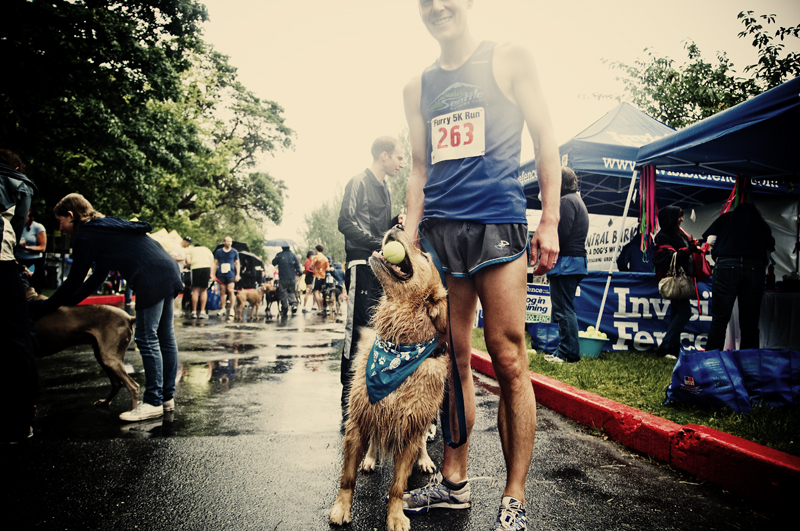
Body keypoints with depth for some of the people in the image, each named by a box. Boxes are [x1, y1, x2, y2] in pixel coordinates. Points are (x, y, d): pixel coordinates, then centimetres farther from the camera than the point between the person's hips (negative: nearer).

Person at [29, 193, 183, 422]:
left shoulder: (86, 236, 0)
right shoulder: (107, 226, 27)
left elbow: (74, 282, 3)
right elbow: (98, 275, 30)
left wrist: (45, 306, 15)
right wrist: (68, 301, 33)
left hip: (151, 280, -10)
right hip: (169, 272, 10)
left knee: (147, 340, -3)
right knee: (165, 337, 12)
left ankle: (154, 403, 3)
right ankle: (167, 397, 21)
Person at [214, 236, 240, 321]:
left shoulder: (234, 252, 6)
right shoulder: (218, 251, 7)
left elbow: (237, 263, 10)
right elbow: (215, 263, 11)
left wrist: (238, 274, 3)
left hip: (231, 275, -1)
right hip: (221, 275, 2)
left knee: (230, 291, -9)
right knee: (222, 292, 6)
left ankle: (232, 310, -5)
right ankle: (222, 309, 16)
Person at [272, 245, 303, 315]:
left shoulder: (279, 255, -5)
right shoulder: (293, 255, 1)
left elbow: (274, 263, 8)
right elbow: (297, 265, 0)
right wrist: (300, 272, 14)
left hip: (282, 278, -2)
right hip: (292, 278, 2)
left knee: (283, 293, 6)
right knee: (291, 292, 16)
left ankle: (284, 309, 8)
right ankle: (294, 304, -7)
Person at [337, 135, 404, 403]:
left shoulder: (385, 188, 22)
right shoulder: (359, 182, -3)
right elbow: (346, 222, -12)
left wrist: (397, 223, 6)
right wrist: (376, 242, -19)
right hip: (361, 263, -8)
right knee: (358, 324, -9)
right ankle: (349, 388, -2)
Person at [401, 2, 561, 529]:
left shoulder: (509, 59, 9)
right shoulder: (418, 87, 20)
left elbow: (545, 139, 5)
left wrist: (550, 222, -5)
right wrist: (408, 235, 10)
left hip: (497, 222, -4)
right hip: (439, 229, 4)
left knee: (509, 362, -7)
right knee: (452, 361, 7)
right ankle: (454, 481, 20)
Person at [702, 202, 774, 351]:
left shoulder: (725, 218, 18)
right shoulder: (762, 224, 22)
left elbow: (710, 240, 8)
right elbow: (767, 256, 19)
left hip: (726, 266, -2)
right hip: (755, 269, 2)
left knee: (720, 318, -1)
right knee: (750, 321, 6)